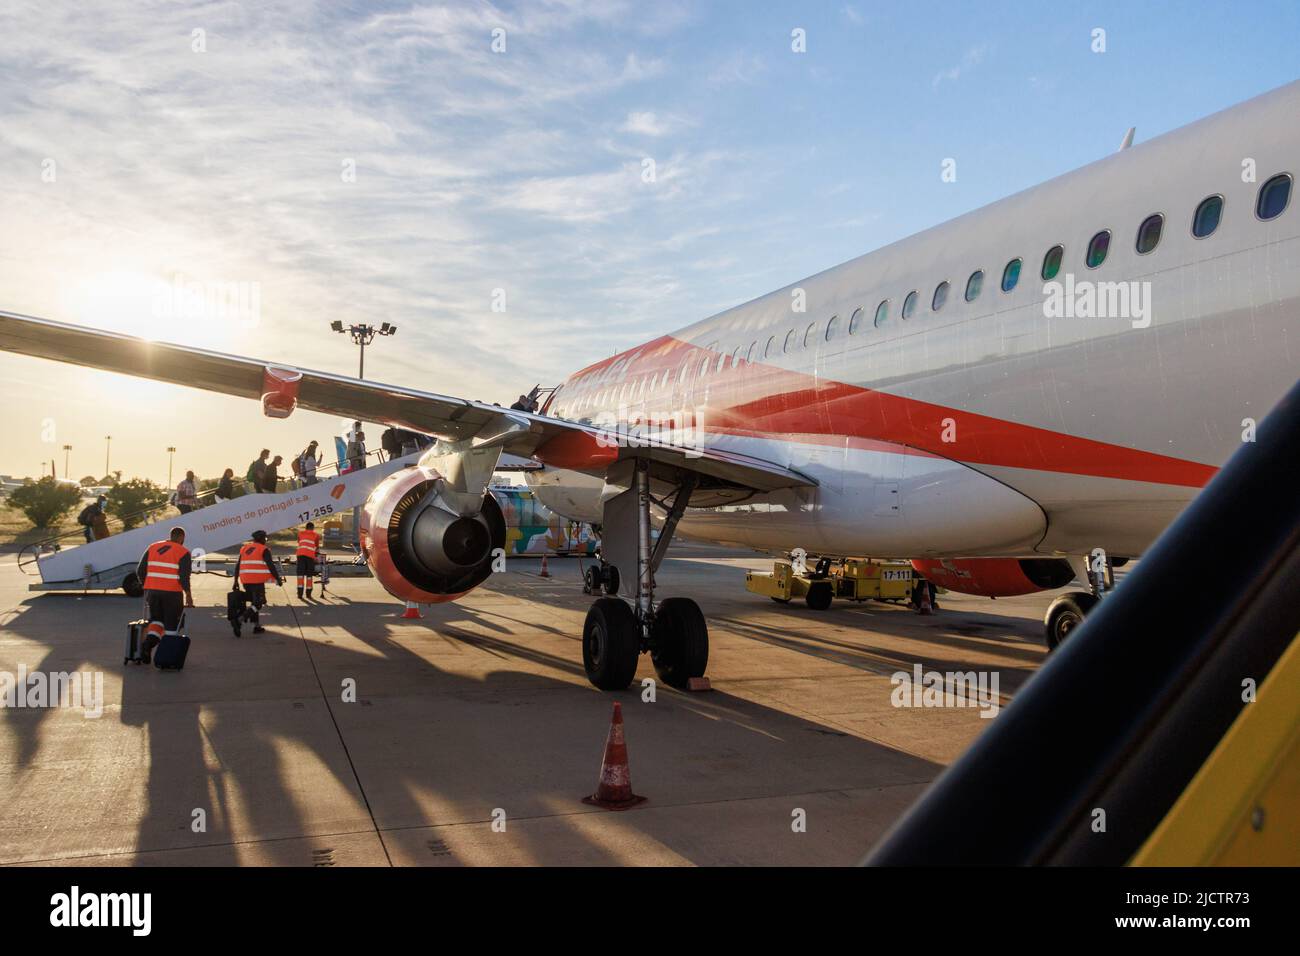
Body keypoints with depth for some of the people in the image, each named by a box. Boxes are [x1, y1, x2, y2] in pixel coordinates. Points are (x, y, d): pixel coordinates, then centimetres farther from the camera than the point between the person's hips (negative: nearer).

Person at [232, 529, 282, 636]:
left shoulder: (244, 548, 17)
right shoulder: (264, 550, -1)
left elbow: (237, 566, 17)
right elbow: (271, 566, -9)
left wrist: (236, 581, 22)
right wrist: (278, 579, -2)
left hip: (245, 581, 7)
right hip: (257, 581, -7)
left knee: (254, 602, 20)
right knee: (258, 604, -4)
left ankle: (257, 626, 22)